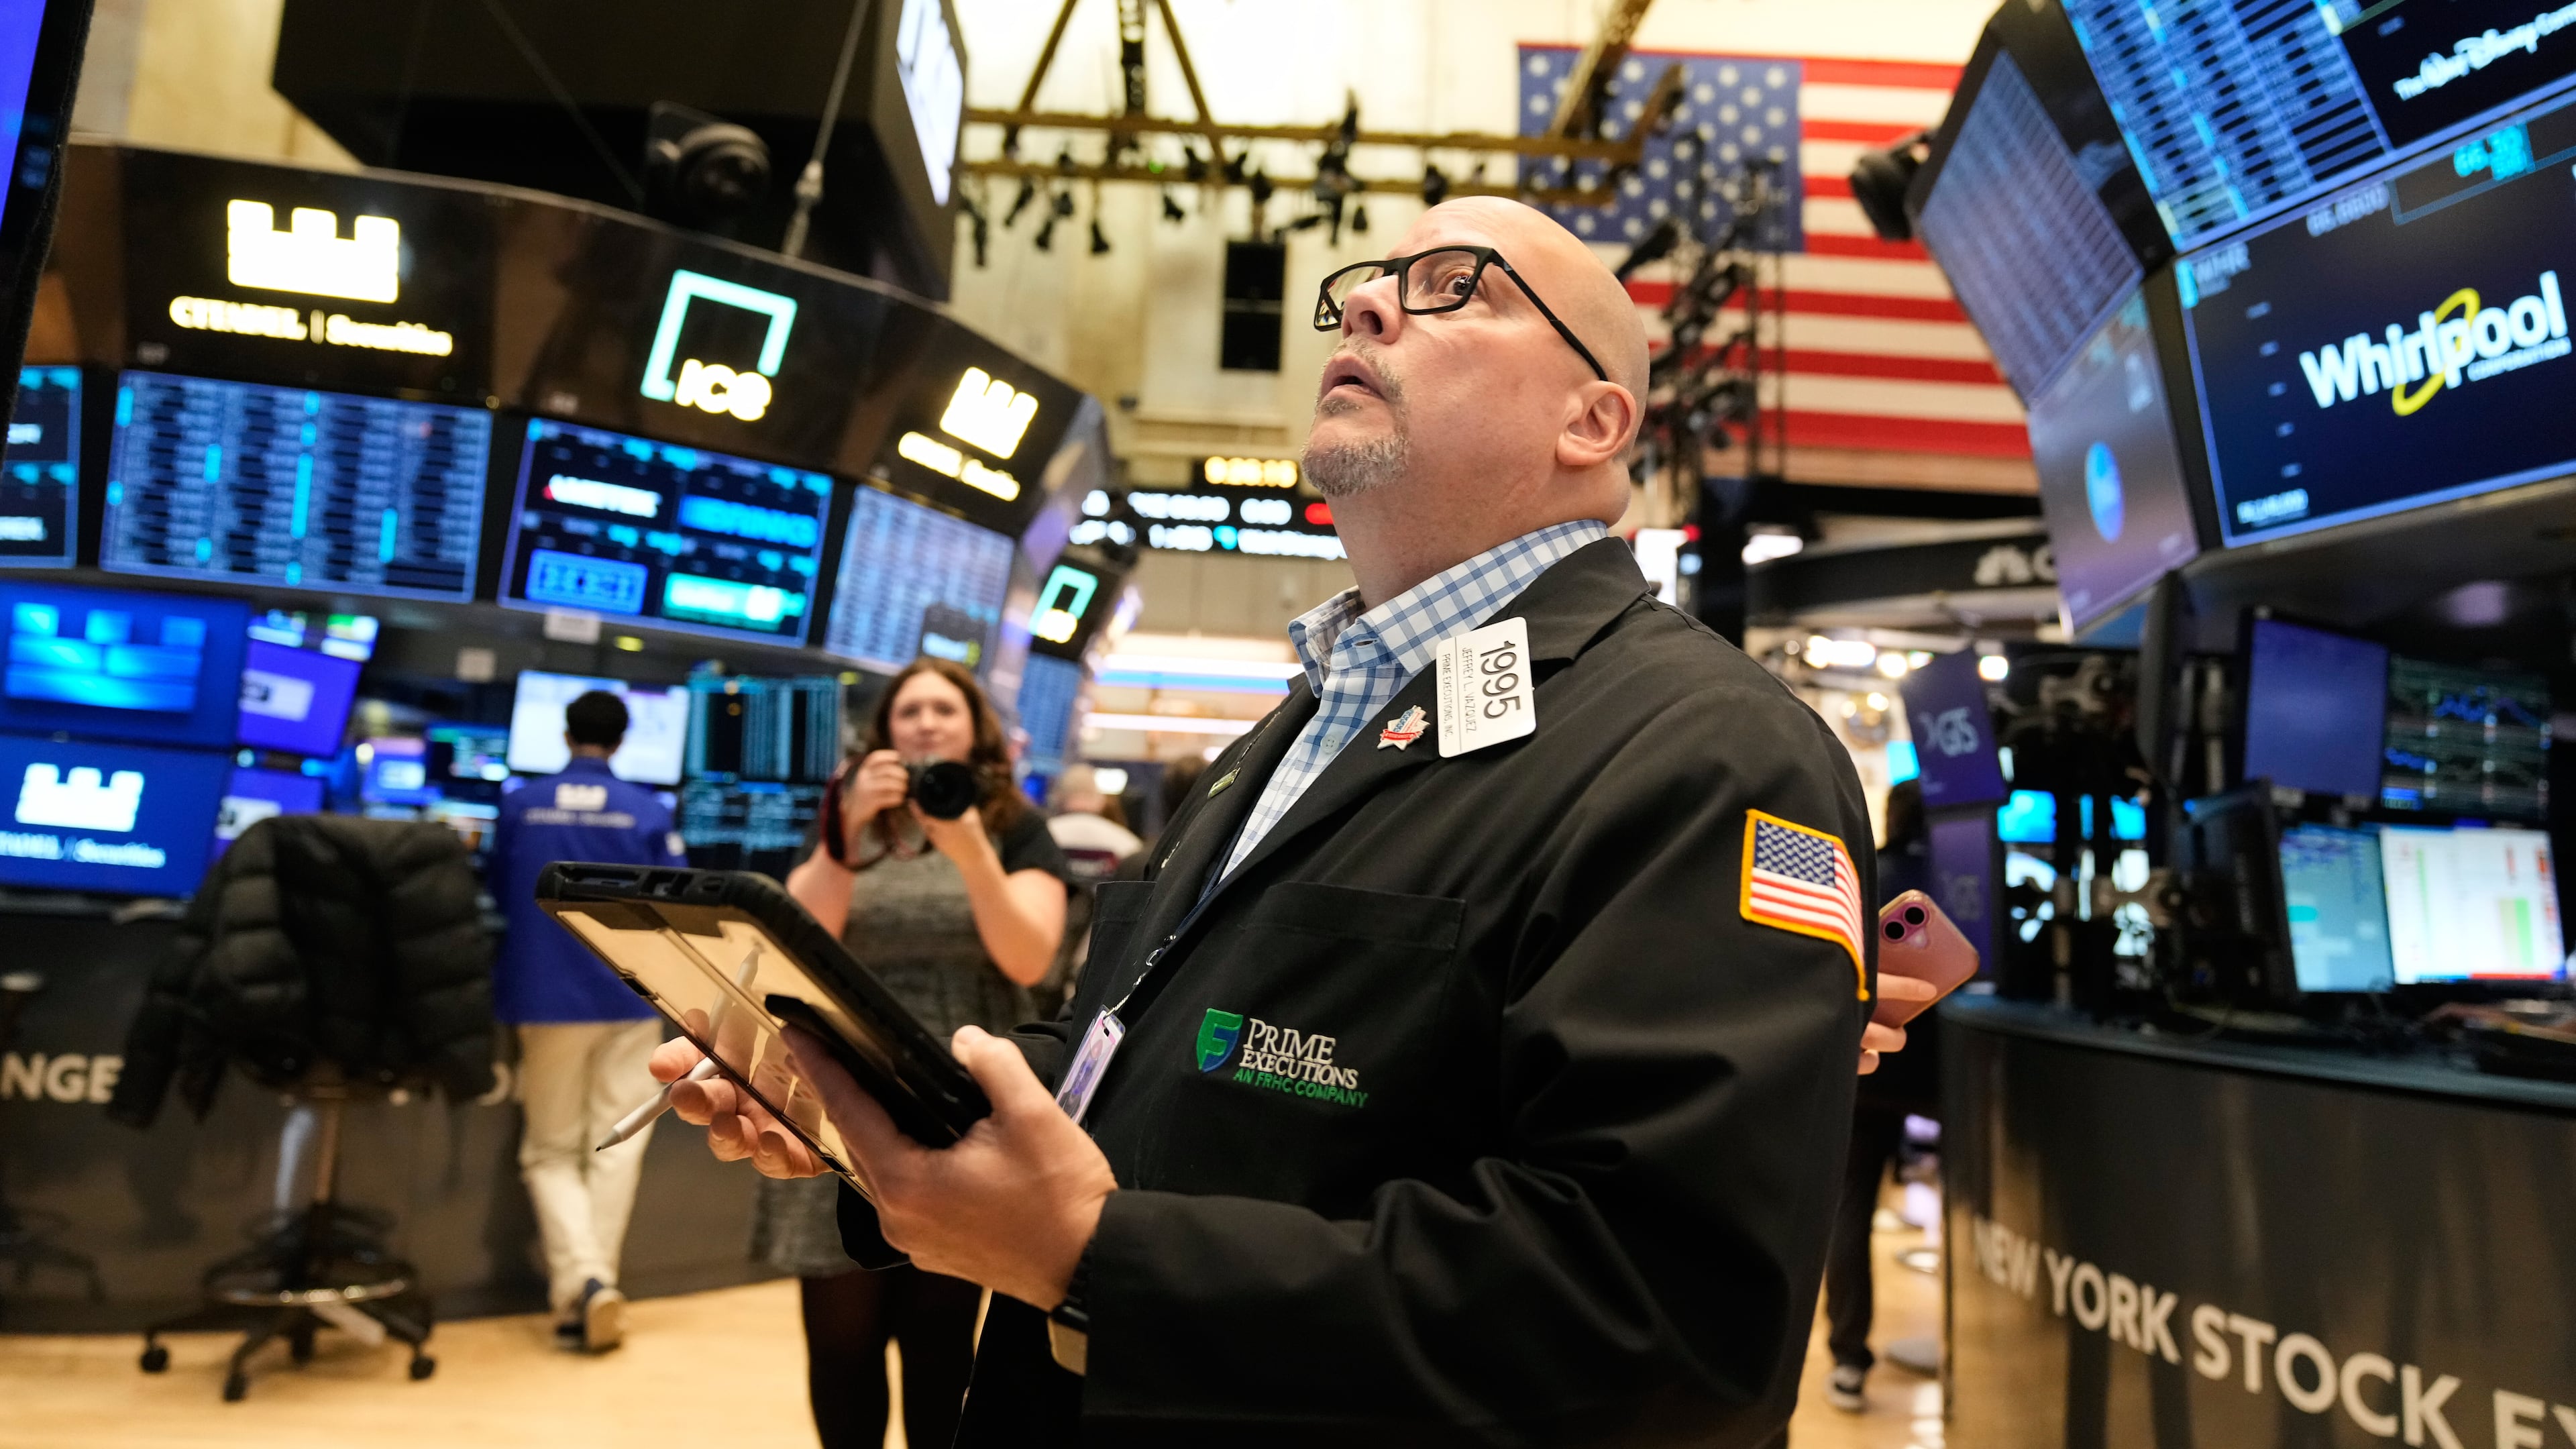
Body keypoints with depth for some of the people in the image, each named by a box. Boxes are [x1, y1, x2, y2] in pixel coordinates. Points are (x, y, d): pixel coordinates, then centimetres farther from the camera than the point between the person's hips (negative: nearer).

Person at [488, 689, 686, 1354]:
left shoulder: (519, 805, -1)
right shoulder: (649, 812, -6)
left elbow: (496, 896, 13)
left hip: (545, 997, 1)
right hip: (629, 998, -1)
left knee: (550, 1151, 10)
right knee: (616, 1147, 10)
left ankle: (582, 1281, -8)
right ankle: (592, 1287, 11)